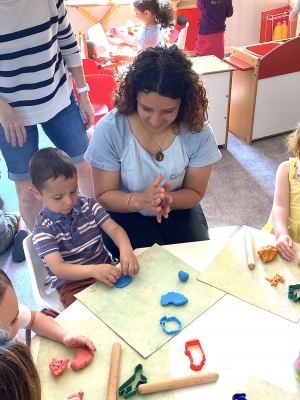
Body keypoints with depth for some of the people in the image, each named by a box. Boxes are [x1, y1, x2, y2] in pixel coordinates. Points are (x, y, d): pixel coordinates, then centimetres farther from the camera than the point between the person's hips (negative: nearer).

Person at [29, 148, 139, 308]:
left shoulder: (89, 205, 0)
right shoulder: (43, 228, -14)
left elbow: (114, 229, -9)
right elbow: (58, 269, -24)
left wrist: (126, 249, -33)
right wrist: (94, 270, -43)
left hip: (105, 270, 5)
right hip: (72, 285, -4)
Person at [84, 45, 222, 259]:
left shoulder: (198, 131, -19)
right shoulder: (109, 129, -23)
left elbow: (195, 192, -8)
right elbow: (104, 196, -15)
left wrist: (169, 199, -31)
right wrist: (140, 200, -36)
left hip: (177, 210, 2)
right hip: (126, 213, -2)